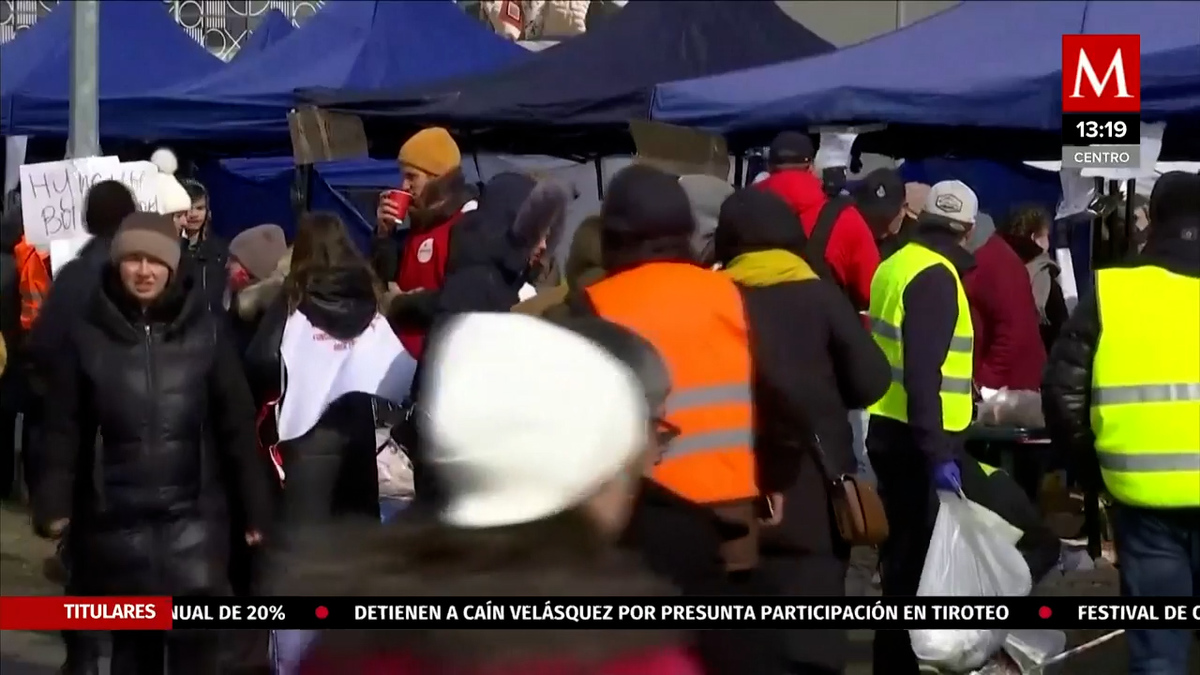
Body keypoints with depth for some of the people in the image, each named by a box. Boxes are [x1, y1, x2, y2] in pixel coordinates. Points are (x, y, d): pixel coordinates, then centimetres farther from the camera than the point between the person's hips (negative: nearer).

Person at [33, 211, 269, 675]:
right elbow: (65, 427, 1)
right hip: (117, 518, 1)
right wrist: (53, 501, -8)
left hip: (193, 514, -1)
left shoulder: (204, 332, 0)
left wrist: (254, 507, 0)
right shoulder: (89, 335, 0)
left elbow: (236, 423, 1)